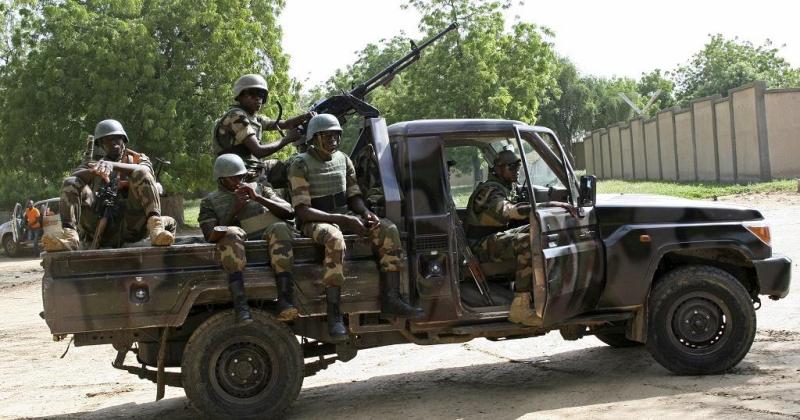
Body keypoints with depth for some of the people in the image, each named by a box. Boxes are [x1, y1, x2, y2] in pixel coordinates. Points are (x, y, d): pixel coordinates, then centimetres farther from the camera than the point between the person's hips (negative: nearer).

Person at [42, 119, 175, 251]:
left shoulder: (138, 159, 24)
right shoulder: (92, 165, 29)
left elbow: (145, 171, -3)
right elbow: (74, 177, 5)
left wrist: (113, 166, -20)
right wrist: (94, 171, -17)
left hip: (131, 223, -2)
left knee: (141, 173, -20)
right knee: (71, 183, -14)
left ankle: (154, 222, -43)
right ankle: (69, 234, -38)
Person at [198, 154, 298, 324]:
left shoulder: (259, 188, 26)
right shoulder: (210, 201, 22)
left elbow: (289, 212, 13)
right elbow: (211, 235, 5)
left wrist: (258, 199, 1)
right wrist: (236, 209, -3)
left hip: (268, 237, 1)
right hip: (238, 245, -1)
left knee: (280, 228, -33)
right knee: (231, 234, -36)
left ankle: (284, 301, -45)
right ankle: (240, 305, -46)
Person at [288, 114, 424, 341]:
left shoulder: (343, 159, 10)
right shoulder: (300, 165, -10)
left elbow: (353, 196, 15)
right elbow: (302, 210, -18)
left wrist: (366, 213, -10)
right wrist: (344, 220, -25)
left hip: (344, 217, 6)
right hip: (315, 222, -6)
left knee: (388, 229, -17)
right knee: (335, 239, -41)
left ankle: (391, 299, -19)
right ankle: (334, 313, -37)